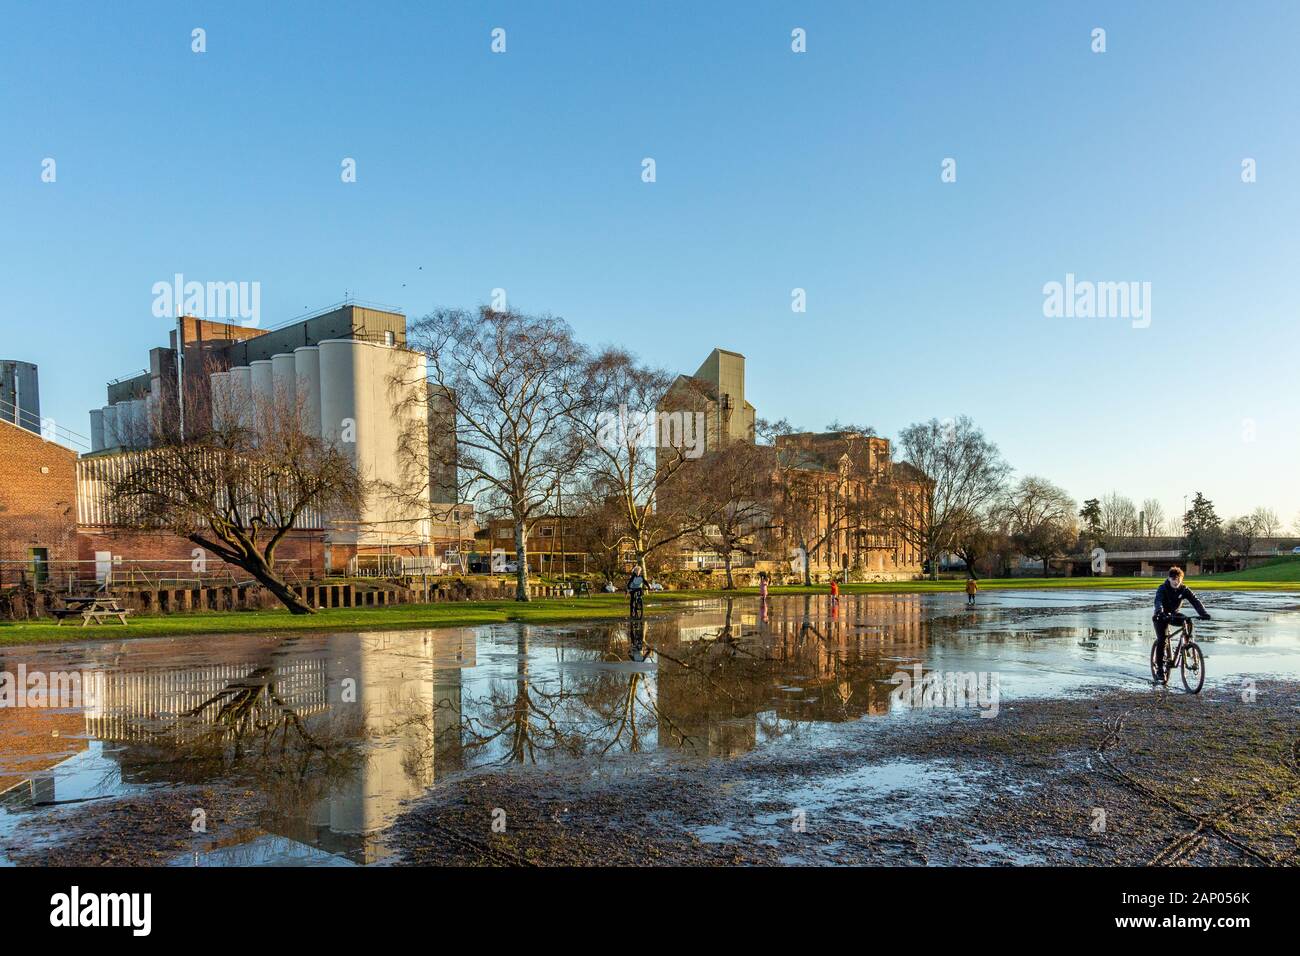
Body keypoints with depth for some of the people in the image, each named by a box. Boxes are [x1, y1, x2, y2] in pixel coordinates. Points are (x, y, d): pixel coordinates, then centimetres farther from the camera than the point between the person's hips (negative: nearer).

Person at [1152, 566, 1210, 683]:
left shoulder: (1184, 589, -11)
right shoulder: (1163, 589, -21)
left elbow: (1195, 601, -23)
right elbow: (1158, 601, -39)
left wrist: (1204, 613, -40)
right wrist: (1160, 613, -60)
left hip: (1173, 614, 3)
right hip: (1161, 616, -3)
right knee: (1162, 641, -15)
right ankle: (1160, 670, -8)